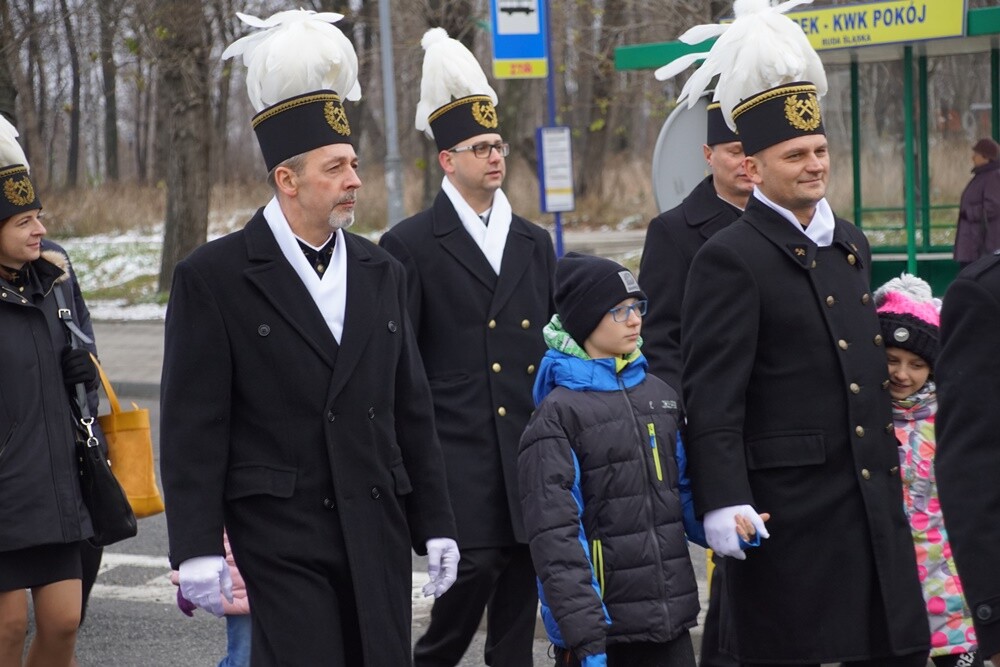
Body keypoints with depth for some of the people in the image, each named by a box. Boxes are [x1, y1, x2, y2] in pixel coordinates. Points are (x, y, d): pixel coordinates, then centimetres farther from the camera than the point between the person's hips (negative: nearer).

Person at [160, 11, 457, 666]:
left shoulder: (381, 273, 12)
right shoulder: (213, 278, -4)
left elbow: (412, 410, 16)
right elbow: (192, 427, -7)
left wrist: (435, 525, 13)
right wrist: (198, 550, -13)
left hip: (378, 531, 5)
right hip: (280, 536, -5)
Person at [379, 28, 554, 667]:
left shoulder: (534, 242, 15)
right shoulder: (411, 245, -1)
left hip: (530, 446, 5)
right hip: (456, 446, -5)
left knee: (523, 576, 4)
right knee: (474, 570, -13)